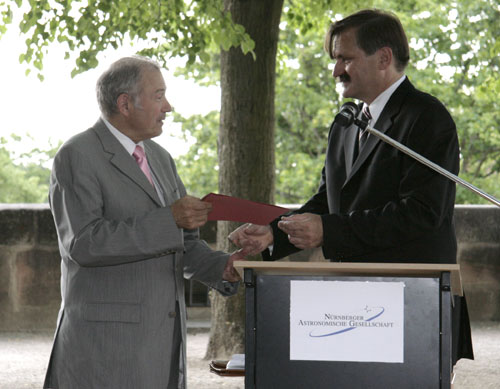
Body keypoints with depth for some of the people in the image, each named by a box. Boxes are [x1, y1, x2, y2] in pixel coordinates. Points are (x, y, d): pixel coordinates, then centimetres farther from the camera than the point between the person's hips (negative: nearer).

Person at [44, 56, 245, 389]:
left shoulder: (159, 158, 16)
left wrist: (222, 266, -3)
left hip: (165, 334, 7)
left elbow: (183, 244, 17)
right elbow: (83, 243, -20)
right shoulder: (77, 158, -9)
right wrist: (168, 220, -23)